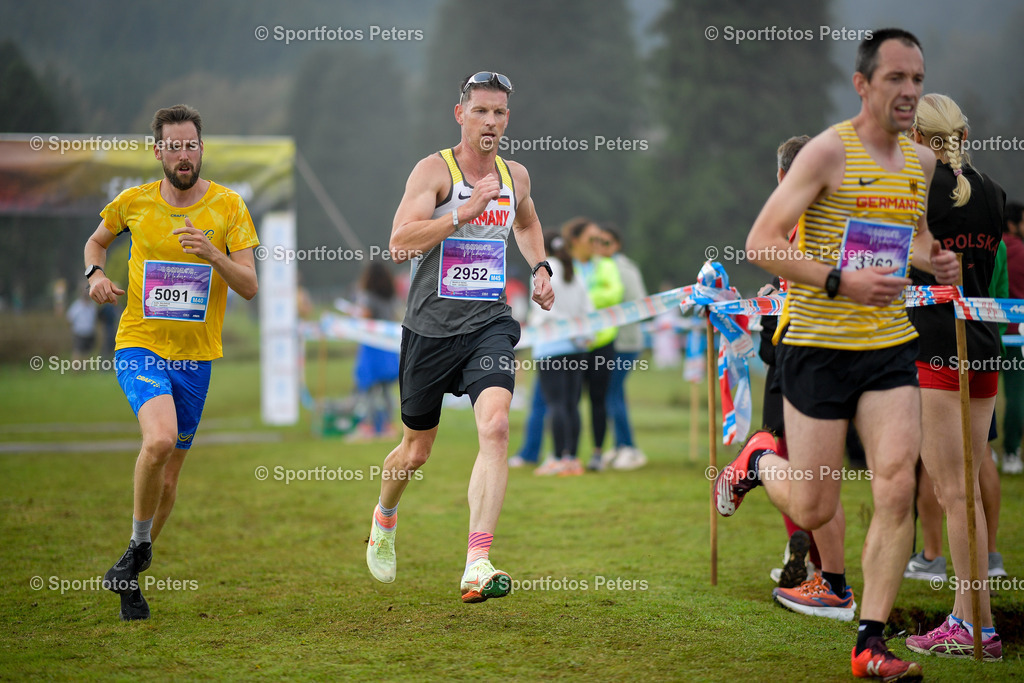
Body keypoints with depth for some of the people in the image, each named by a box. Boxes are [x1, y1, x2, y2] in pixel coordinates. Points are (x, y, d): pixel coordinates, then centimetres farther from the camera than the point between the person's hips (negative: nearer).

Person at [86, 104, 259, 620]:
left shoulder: (228, 206, -2)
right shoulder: (134, 202, 0)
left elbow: (250, 286, -6)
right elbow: (97, 240, 20)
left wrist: (213, 254, -23)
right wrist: (96, 273, -1)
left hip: (195, 357, 2)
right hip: (140, 346, -2)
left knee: (167, 480, 7)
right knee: (160, 439, -29)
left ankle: (132, 577, 28)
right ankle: (139, 545, -7)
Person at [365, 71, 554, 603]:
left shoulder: (516, 175, 9)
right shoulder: (434, 170, -7)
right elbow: (399, 241, -21)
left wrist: (539, 267, 16)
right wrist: (464, 212, -27)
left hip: (489, 324, 2)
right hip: (431, 325, -2)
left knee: (495, 426, -23)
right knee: (417, 450, 11)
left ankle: (477, 564, -28)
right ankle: (384, 519, 45)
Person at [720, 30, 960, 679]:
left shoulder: (922, 160, 10)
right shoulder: (829, 150, -11)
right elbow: (761, 243, -14)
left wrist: (936, 259, 6)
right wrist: (840, 282, -24)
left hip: (892, 347, 5)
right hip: (820, 347, -5)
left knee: (898, 491, -10)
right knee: (815, 510, 2)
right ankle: (759, 460, 36)